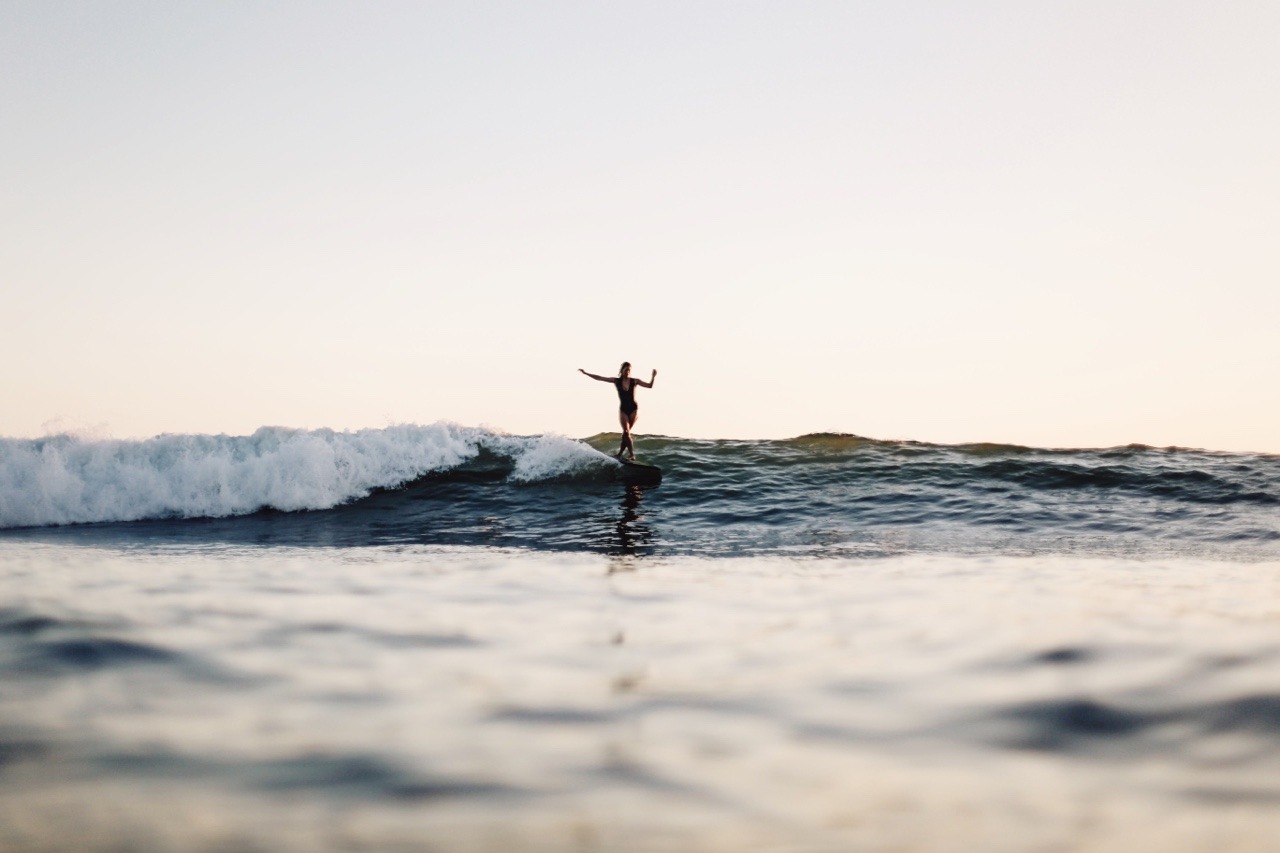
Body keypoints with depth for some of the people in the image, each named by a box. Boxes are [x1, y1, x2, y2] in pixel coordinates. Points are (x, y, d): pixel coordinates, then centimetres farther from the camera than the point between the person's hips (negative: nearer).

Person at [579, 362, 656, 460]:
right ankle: (632, 454, -9)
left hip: (633, 409, -1)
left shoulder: (635, 381, 0)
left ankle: (620, 453, 5)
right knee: (626, 432, -10)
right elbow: (599, 378, 1)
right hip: (623, 409, 1)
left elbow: (649, 385, -4)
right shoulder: (616, 381, 1)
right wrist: (586, 373, -2)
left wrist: (653, 377, -21)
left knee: (626, 432, -3)